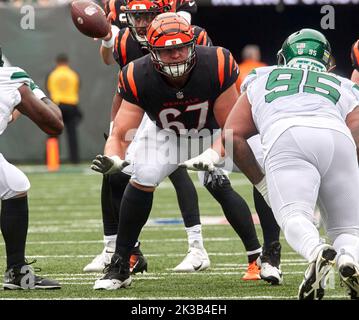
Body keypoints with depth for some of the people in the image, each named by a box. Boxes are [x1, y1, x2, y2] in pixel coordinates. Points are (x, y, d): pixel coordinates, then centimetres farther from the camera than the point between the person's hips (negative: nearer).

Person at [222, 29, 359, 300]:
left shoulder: (261, 81, 37)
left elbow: (232, 136, 27)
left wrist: (260, 182, 33)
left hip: (286, 138, -1)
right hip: (337, 136, 1)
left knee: (294, 215, -15)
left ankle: (317, 253, -49)